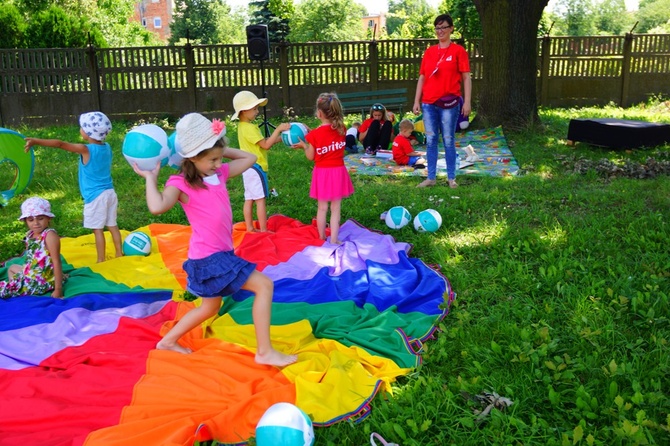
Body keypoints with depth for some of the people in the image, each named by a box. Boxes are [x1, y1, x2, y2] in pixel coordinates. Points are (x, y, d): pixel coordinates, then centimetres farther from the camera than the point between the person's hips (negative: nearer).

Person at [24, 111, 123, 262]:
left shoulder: (85, 150, -15)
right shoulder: (106, 147, 3)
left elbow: (60, 144, -20)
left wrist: (36, 141, -22)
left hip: (96, 197, -7)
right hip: (110, 193, 7)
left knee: (97, 229, 1)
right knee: (112, 225, 15)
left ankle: (101, 260, 7)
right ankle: (119, 254, 22)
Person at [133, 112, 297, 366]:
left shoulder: (219, 173, 5)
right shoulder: (180, 184, -15)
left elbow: (249, 158, 17)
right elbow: (157, 207, -34)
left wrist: (219, 149, 9)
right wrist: (150, 177, -20)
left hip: (220, 254, 9)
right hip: (209, 258, -9)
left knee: (210, 308, 26)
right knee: (264, 285, -12)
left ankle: (168, 341, 43)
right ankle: (265, 352, -6)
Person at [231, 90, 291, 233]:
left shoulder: (243, 126, 12)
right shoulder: (250, 128, -18)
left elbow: (264, 141, 12)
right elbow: (266, 145, -20)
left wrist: (281, 137, 4)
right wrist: (278, 129, -16)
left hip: (248, 167, 10)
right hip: (255, 167, -10)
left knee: (249, 199, 11)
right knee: (261, 199, -5)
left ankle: (250, 228, 17)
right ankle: (263, 230, -1)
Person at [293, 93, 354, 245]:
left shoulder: (315, 134, -14)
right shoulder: (341, 129, -4)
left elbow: (311, 157, -5)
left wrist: (304, 145, 12)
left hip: (322, 173, -1)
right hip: (338, 172, 2)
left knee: (322, 208, 13)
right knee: (335, 209, 6)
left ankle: (322, 237, 27)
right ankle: (334, 240, 5)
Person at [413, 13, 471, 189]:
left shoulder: (458, 51, 0)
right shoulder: (429, 52, 11)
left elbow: (466, 77, -3)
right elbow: (422, 78, 13)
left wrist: (467, 102, -11)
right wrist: (416, 101, 7)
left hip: (449, 103, -4)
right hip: (428, 103, 4)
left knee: (448, 140, 2)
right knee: (431, 140, 6)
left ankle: (451, 178, 12)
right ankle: (431, 177, 14)